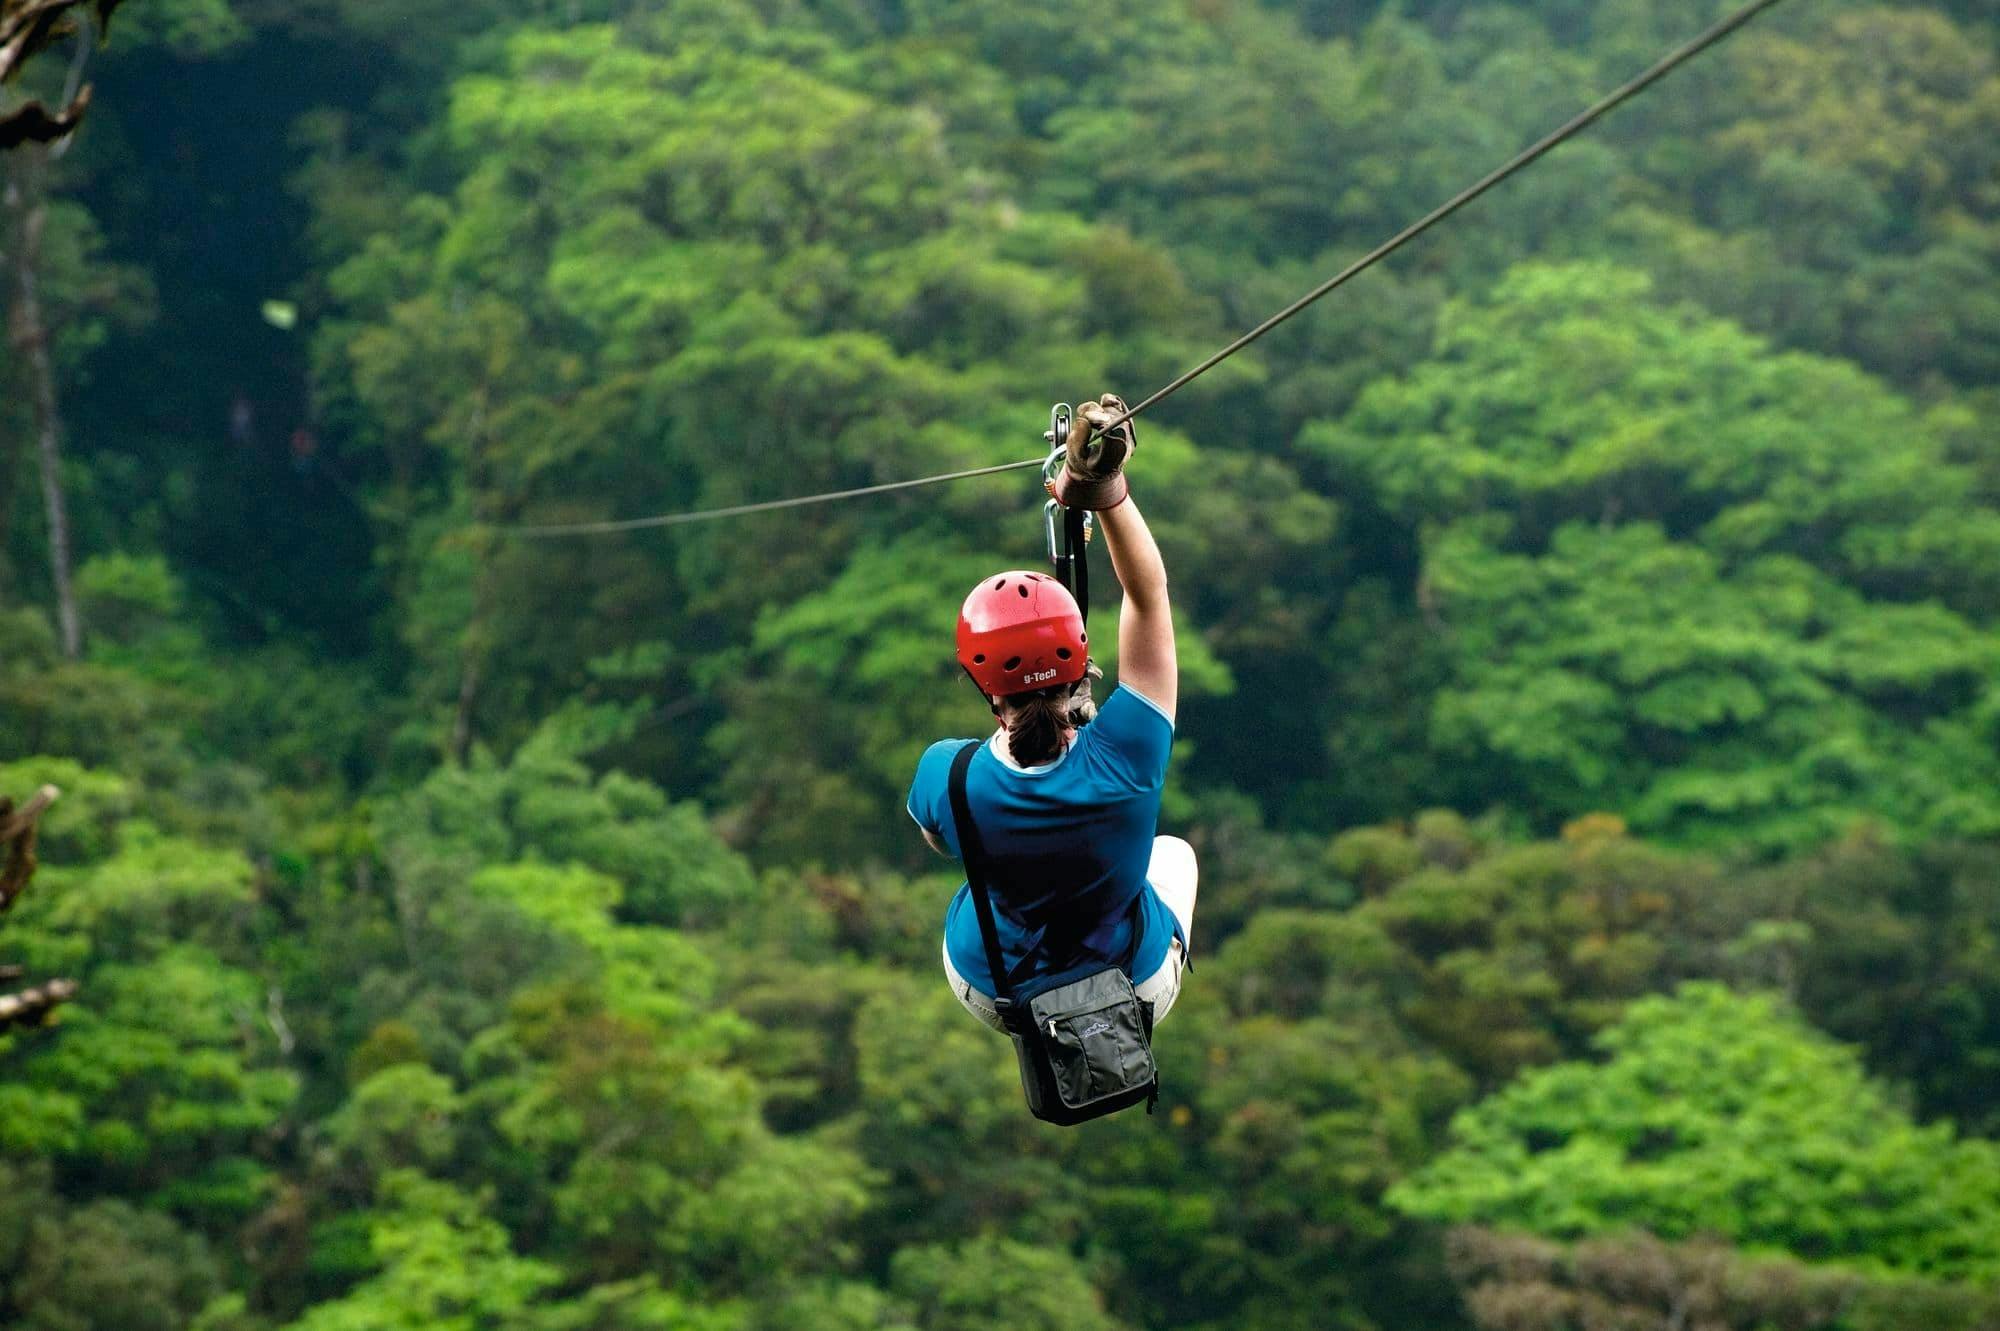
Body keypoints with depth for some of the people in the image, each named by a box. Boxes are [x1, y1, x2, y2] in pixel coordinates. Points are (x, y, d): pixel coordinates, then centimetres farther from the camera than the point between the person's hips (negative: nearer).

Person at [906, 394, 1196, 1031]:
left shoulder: (945, 774, -31)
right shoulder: (1124, 759, -35)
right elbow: (1149, 594, -25)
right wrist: (1106, 491, -36)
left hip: (994, 996, 1)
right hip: (1138, 991, -1)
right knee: (1175, 852, 32)